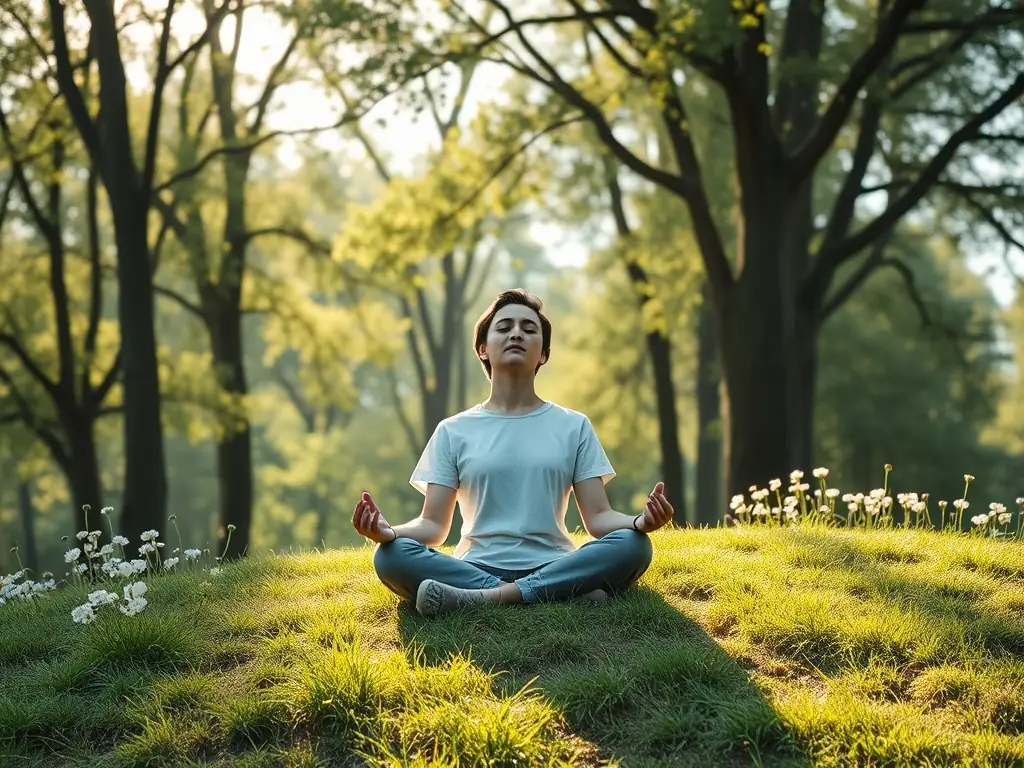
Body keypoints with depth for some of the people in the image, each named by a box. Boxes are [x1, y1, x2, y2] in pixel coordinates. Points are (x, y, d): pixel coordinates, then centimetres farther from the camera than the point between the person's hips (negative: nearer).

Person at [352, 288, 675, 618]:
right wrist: (388, 531, -17)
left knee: (632, 545, -28)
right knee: (390, 556, -29)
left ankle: (481, 599, -32)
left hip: (554, 567, 0)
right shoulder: (453, 431, 12)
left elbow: (598, 518, 6)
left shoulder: (574, 426, 13)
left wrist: (639, 521, -17)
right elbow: (434, 526, 6)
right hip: (474, 568, 0)